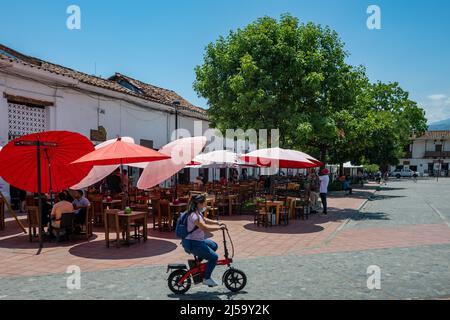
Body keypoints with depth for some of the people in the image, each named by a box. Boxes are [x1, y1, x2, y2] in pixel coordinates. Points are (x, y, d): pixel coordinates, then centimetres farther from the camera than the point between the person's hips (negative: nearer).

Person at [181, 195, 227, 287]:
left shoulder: (198, 213, 8)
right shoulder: (194, 216, -25)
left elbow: (205, 220, 24)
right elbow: (205, 228, -33)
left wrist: (217, 222, 10)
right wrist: (219, 228, -25)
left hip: (199, 240, 11)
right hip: (193, 243, -11)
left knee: (214, 246, 25)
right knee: (214, 257, -13)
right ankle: (206, 279, 1)